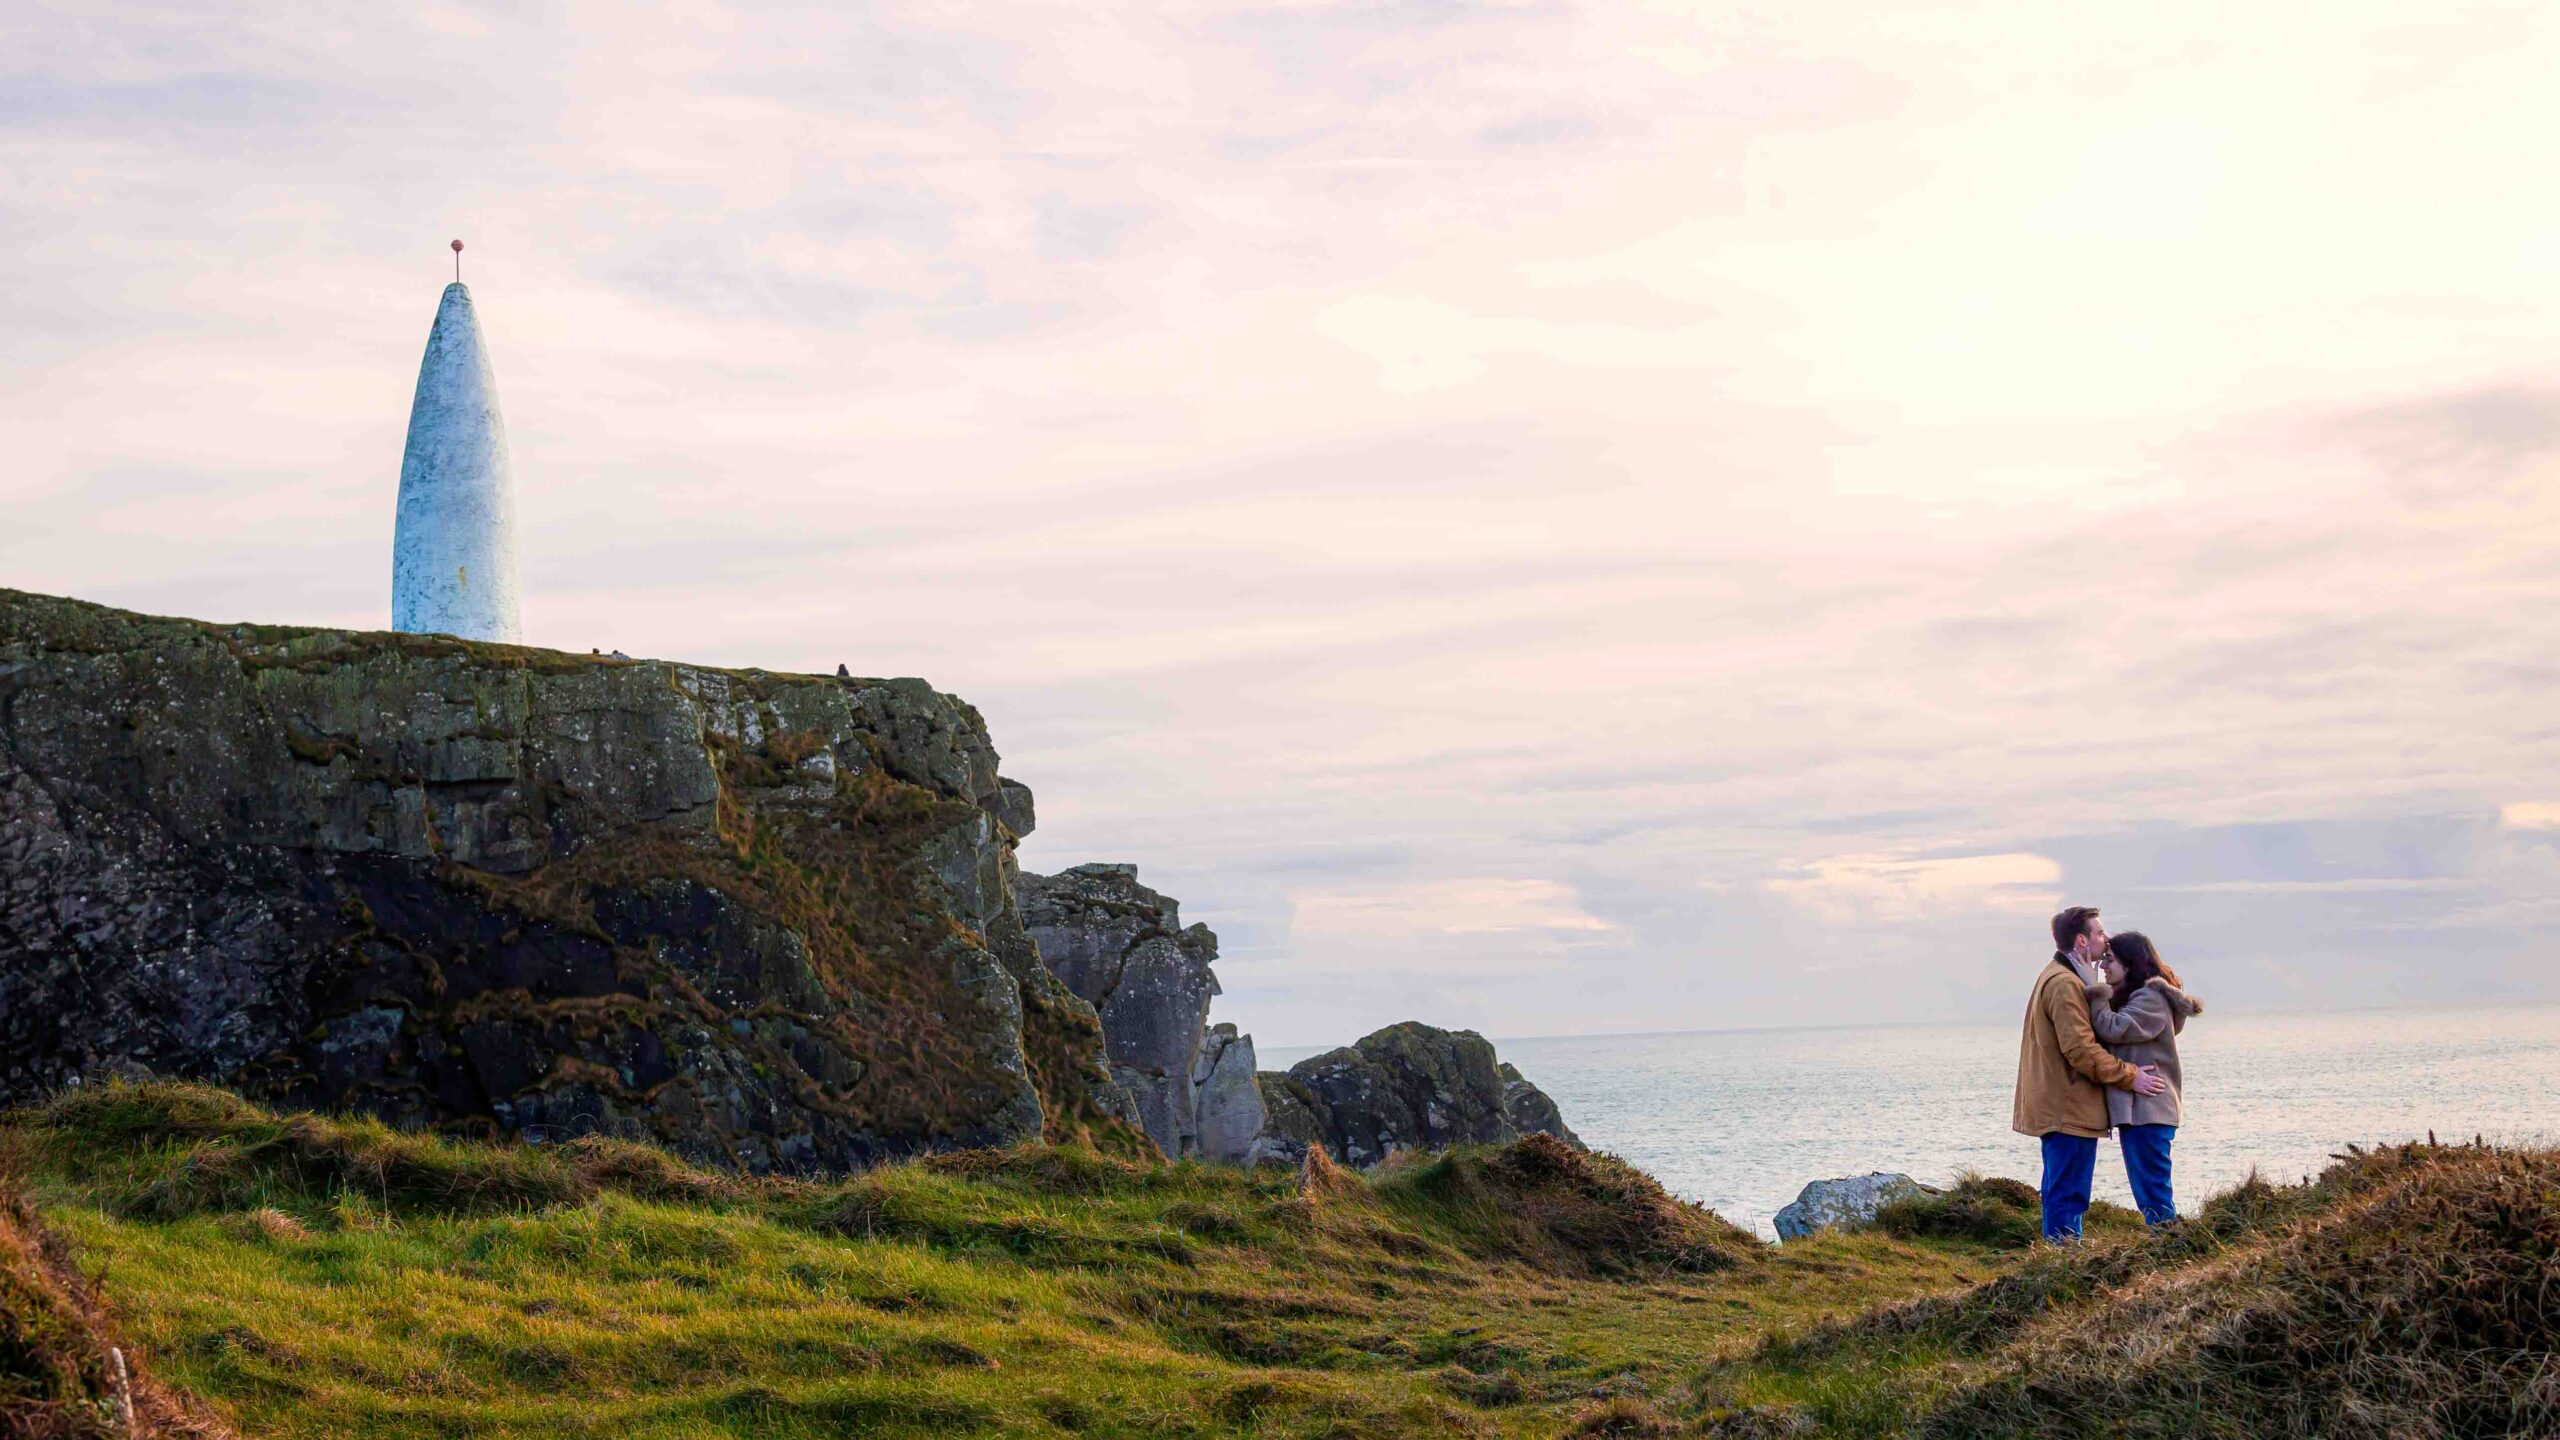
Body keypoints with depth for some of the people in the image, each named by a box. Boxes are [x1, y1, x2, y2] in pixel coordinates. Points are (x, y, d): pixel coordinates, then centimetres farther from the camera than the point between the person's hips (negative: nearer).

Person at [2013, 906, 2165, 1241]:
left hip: (2057, 1108, 11)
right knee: (2068, 1196, -9)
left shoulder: (2056, 978, 18)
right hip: (2069, 1109, -11)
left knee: (2061, 1192, 14)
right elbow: (2080, 1049, -22)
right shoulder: (2065, 984, -17)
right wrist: (2130, 1077, -16)